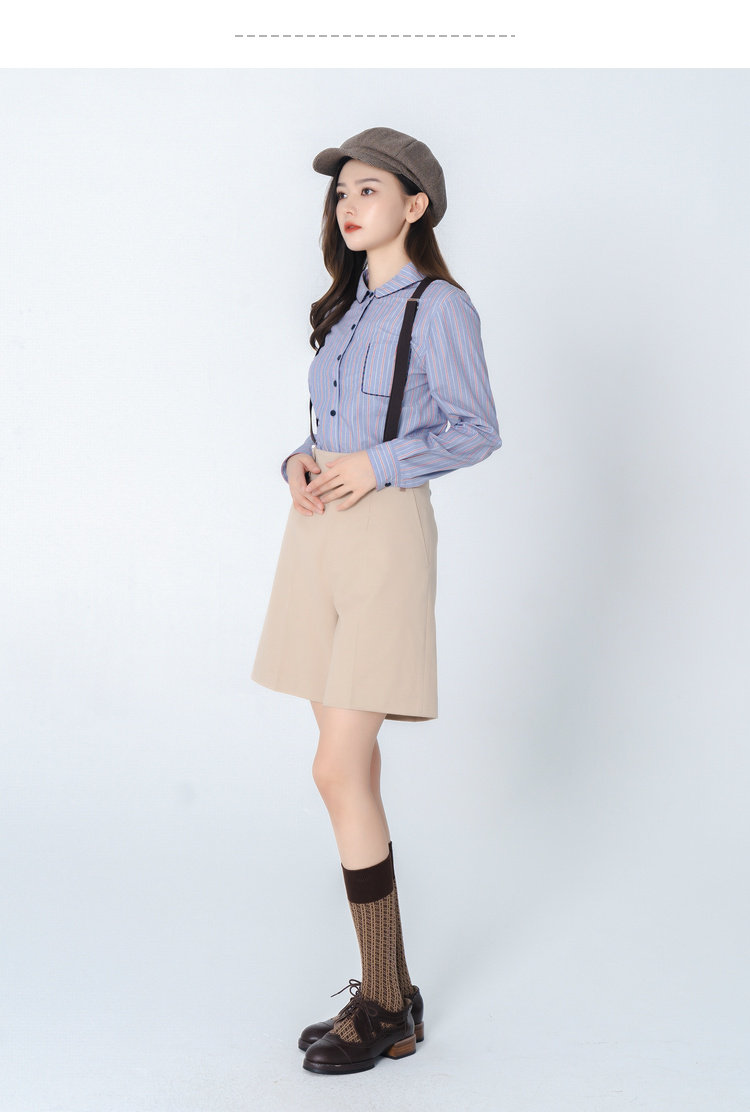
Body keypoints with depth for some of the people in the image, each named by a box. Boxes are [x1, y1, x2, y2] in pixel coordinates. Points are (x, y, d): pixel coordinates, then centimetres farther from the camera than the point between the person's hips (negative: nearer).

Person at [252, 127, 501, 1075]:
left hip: (384, 535, -8)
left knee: (338, 772, -10)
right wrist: (302, 463, 0)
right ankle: (389, 992, 19)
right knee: (354, 766, 9)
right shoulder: (347, 305, 17)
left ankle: (383, 1010, 3)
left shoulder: (438, 305, -6)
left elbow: (476, 430, -7)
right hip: (318, 533, 8)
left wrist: (375, 465, -17)